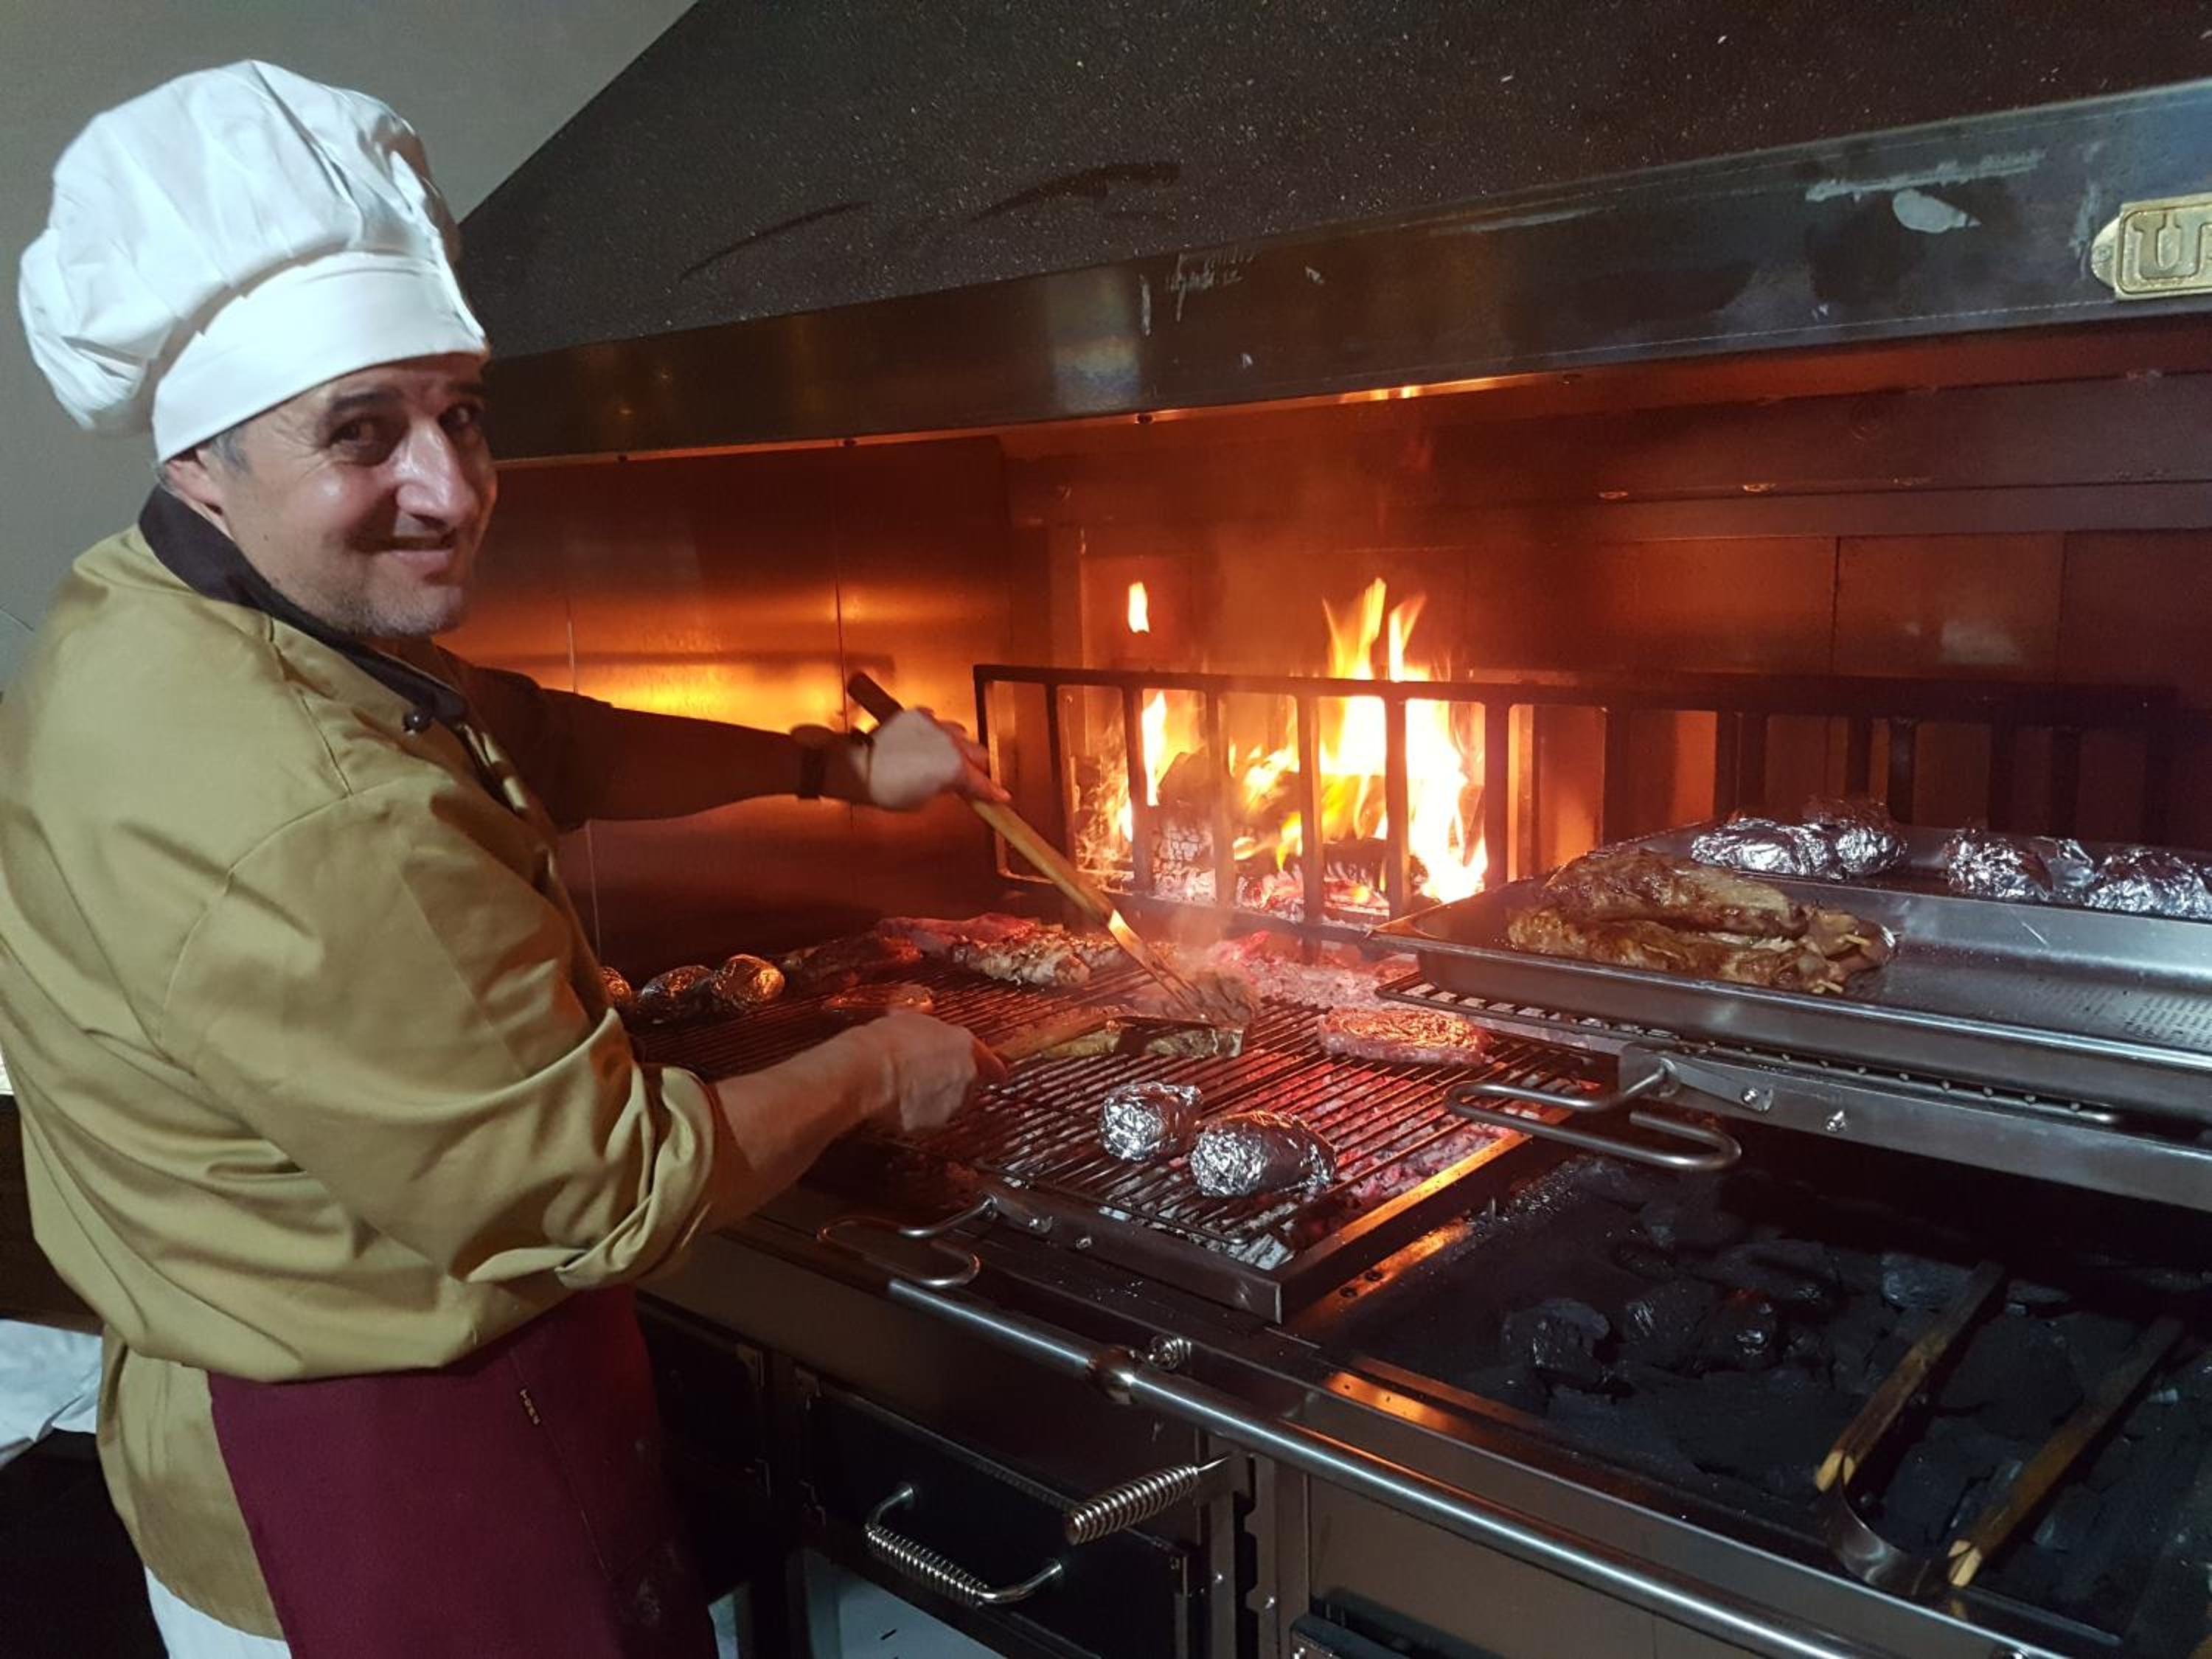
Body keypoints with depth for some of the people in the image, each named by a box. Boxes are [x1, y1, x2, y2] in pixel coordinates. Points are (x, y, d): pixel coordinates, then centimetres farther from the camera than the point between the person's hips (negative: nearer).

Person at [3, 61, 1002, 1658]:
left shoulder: (188, 632, -1)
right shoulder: (287, 820, -34)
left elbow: (535, 743, 12)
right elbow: (605, 1192, -27)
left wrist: (836, 764, 8)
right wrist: (877, 1071, -11)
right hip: (375, 1486, -9)